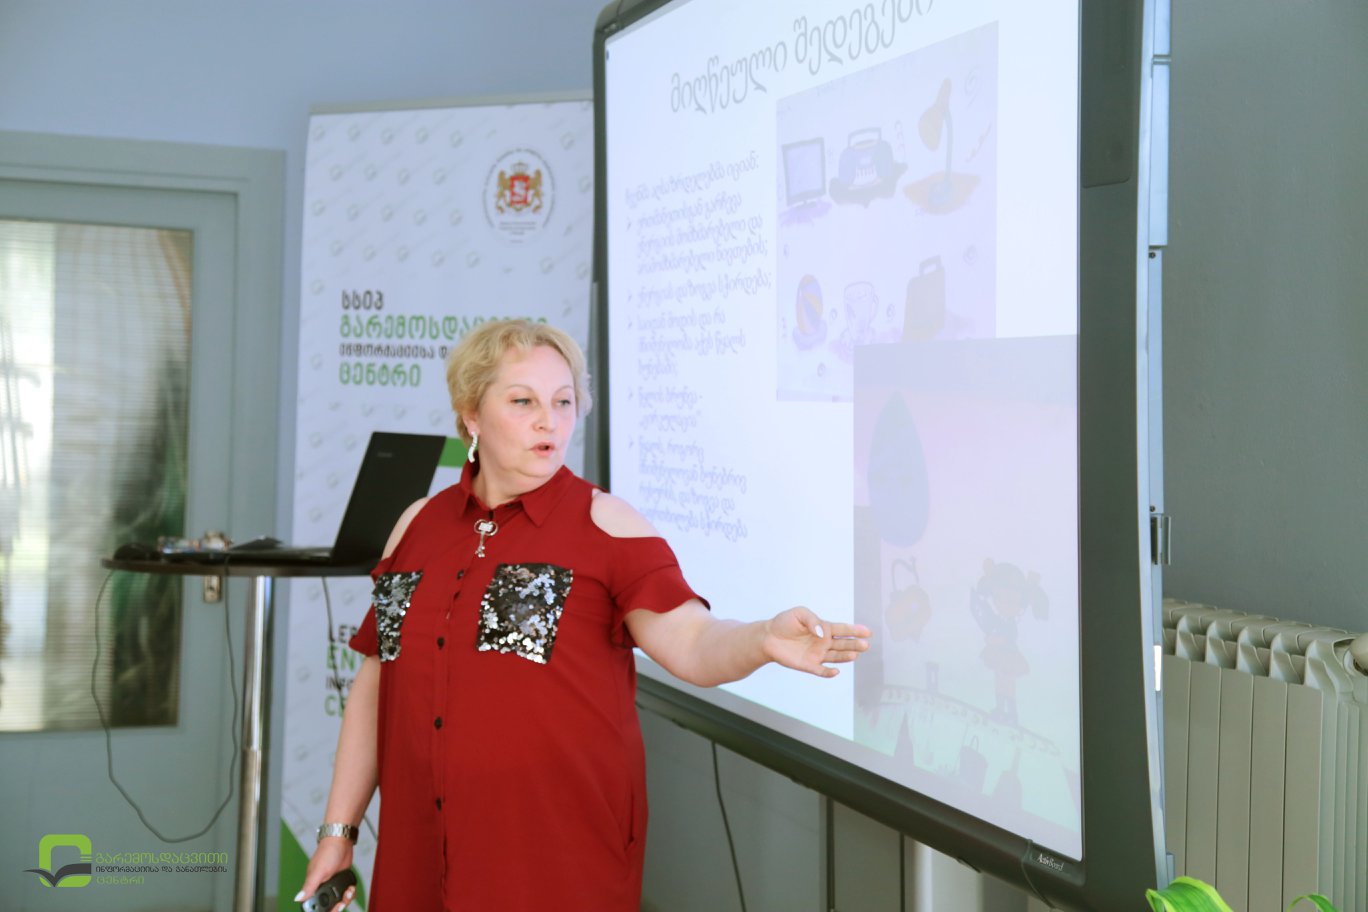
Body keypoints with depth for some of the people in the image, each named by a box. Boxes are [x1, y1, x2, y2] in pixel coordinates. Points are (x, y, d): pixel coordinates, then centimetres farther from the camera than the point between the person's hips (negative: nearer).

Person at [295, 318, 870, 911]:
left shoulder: (604, 523, -6)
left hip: (567, 852, -4)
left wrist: (763, 639, -41)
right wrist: (338, 829, 12)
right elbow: (378, 681, 12)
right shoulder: (419, 524, 7)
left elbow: (688, 641, -20)